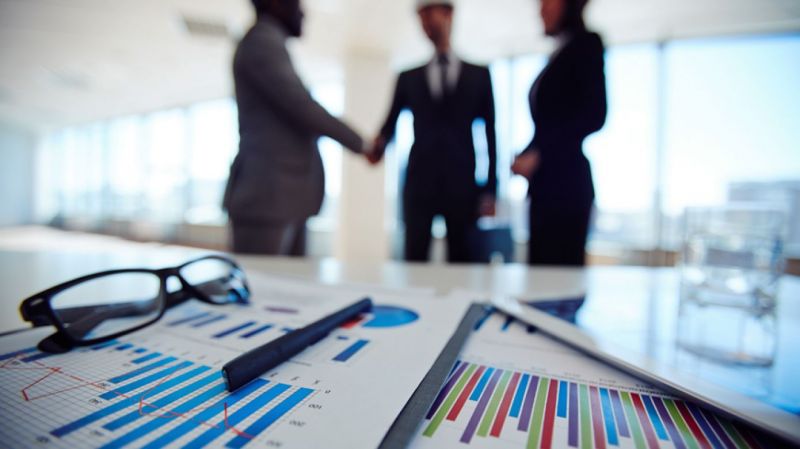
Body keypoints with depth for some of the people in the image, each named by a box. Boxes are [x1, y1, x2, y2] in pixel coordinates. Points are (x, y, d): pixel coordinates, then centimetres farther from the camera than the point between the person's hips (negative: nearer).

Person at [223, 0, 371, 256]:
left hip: (284, 196, 9)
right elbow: (300, 105, -16)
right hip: (266, 196, -9)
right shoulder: (262, 41, -7)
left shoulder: (267, 44, 23)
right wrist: (358, 142, -7)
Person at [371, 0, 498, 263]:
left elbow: (490, 132, 8)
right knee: (415, 258, -2)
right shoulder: (408, 77, 15)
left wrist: (490, 189, 2)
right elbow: (391, 123, 9)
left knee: (461, 260, 4)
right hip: (419, 183, 0)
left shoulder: (479, 74, 13)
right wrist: (379, 145, -16)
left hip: (462, 184, 0)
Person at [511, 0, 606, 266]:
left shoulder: (587, 44, 1)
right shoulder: (558, 55, 21)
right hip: (544, 183, 7)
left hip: (566, 180, -7)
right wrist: (527, 156, 2)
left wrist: (537, 154, -13)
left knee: (562, 267, -6)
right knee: (541, 266, 8)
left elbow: (594, 116, -10)